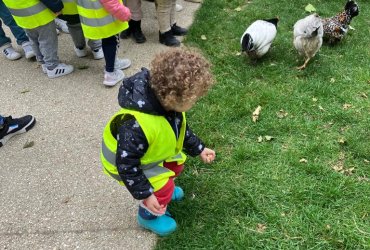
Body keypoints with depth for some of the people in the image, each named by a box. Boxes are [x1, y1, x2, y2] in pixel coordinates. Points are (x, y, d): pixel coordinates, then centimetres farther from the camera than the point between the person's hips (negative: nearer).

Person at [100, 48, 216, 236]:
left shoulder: (167, 101, -19)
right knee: (164, 189, -10)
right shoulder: (136, 125, -46)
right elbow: (127, 164, -34)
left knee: (176, 164, 13)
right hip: (124, 160, -7)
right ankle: (148, 216, 20)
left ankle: (163, 188, 43)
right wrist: (145, 195, -27)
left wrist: (199, 149, 9)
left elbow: (180, 128, 3)